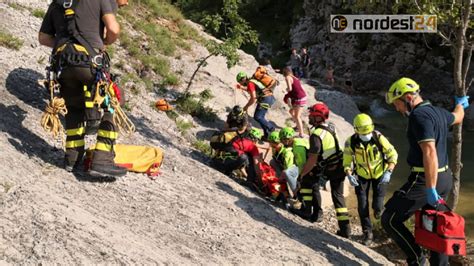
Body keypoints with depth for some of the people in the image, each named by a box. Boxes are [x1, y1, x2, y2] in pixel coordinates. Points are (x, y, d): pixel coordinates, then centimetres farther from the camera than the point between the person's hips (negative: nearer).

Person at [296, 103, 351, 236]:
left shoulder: (316, 135, -22)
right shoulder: (331, 127, 3)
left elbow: (312, 160, -23)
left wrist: (302, 174, -10)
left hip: (327, 170, -7)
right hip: (340, 168, 7)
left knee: (306, 180, 15)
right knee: (338, 196, 14)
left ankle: (307, 209, 16)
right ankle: (345, 228, 11)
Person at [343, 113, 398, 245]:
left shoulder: (379, 138, -25)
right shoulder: (351, 142, -21)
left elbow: (393, 154, -15)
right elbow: (347, 161, -9)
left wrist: (389, 172, -26)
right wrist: (349, 175, -25)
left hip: (379, 174, -1)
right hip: (362, 175, 1)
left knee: (377, 205, -4)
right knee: (362, 205, -4)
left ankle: (377, 209, 34)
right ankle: (367, 233, 11)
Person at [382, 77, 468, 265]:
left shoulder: (419, 115, -18)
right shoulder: (438, 112, 10)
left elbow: (430, 153, -27)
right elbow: (457, 117, 34)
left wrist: (430, 190, -27)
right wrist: (460, 104, 57)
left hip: (426, 179, -9)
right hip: (444, 177, 9)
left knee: (390, 220, -4)